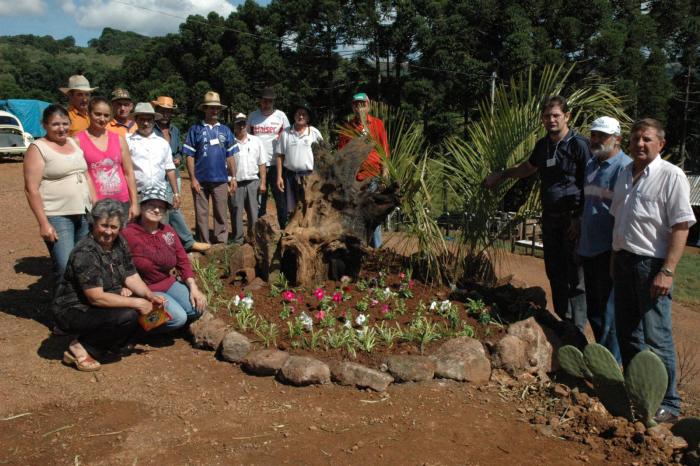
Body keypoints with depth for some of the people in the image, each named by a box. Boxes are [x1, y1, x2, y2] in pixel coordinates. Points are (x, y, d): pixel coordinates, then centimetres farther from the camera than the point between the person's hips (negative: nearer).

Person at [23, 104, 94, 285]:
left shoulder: (75, 143, 13)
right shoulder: (37, 148, -5)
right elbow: (31, 189, -11)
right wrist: (43, 223, -17)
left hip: (84, 214, 6)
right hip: (57, 216, -6)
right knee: (65, 267, -13)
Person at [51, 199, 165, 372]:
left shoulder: (118, 243, 0)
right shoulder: (85, 253, -25)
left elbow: (131, 277, 3)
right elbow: (96, 298, -27)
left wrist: (149, 295, -14)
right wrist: (135, 302, -25)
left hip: (102, 306, 8)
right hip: (72, 312, -8)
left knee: (143, 309, -8)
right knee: (127, 316, -27)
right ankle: (80, 348, -8)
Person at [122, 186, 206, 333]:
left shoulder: (168, 231, 2)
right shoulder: (128, 234, -17)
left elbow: (183, 261, 5)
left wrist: (194, 288, -5)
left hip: (169, 283, 6)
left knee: (197, 308, -11)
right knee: (178, 318, -21)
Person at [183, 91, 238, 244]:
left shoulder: (225, 130, 10)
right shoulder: (195, 130, 3)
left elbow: (230, 156, 11)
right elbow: (190, 156, 0)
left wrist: (233, 177, 4)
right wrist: (193, 179, -7)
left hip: (221, 180, 1)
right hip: (201, 180, -1)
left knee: (221, 214, 4)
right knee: (201, 214, 5)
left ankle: (221, 242, 13)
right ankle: (204, 244, 15)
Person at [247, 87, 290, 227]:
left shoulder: (280, 115, 3)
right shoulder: (253, 116, 7)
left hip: (276, 163, -2)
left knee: (280, 195, 1)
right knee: (259, 196, 8)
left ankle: (284, 227, 7)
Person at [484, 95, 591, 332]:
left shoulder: (579, 144, -11)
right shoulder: (543, 145, 10)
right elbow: (529, 167, 31)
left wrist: (580, 219, -17)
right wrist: (502, 175, 31)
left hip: (573, 219, -7)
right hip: (550, 218, 7)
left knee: (576, 278, -3)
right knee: (555, 274, 13)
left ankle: (577, 330, 6)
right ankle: (562, 325, 26)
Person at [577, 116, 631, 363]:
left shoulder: (624, 167, -13)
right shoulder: (591, 165, 14)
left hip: (609, 250, -8)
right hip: (589, 248, 8)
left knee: (607, 310, 1)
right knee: (593, 307, 17)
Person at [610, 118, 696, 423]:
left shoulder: (671, 176, -10)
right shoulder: (624, 174, 12)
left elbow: (681, 227, -15)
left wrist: (667, 272, -20)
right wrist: (615, 258, 16)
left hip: (651, 264, -7)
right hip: (623, 260, 7)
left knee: (656, 338, -2)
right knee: (627, 332, 15)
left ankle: (668, 403, 12)